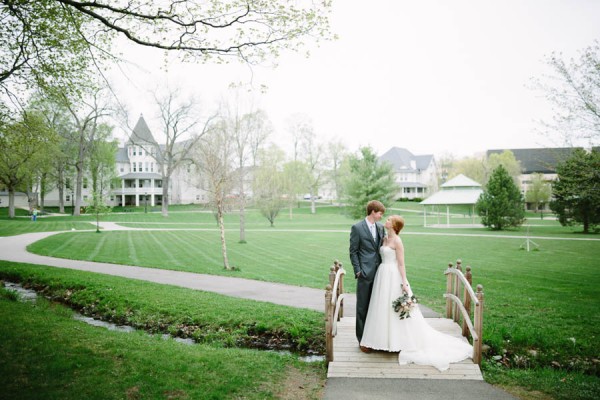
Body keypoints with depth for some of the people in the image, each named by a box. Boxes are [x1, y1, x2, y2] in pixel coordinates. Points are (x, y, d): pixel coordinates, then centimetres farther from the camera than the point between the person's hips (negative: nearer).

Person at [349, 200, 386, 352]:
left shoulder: (380, 227, 10)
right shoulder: (357, 228, -7)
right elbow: (353, 252, -5)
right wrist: (358, 271, -10)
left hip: (379, 273, 5)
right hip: (365, 274, -5)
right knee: (362, 308, 3)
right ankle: (362, 340, 14)